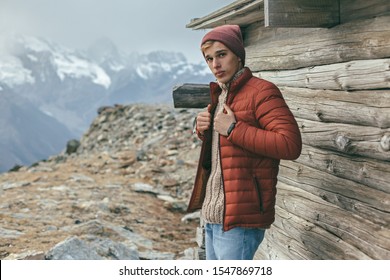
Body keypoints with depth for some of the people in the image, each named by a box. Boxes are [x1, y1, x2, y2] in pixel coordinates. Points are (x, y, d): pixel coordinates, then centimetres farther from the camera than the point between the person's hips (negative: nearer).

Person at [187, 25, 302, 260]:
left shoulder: (261, 91, -13)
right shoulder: (219, 94, 15)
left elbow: (291, 145, -25)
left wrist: (233, 129, -23)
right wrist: (202, 128, 5)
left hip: (239, 221, -9)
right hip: (213, 215, 9)